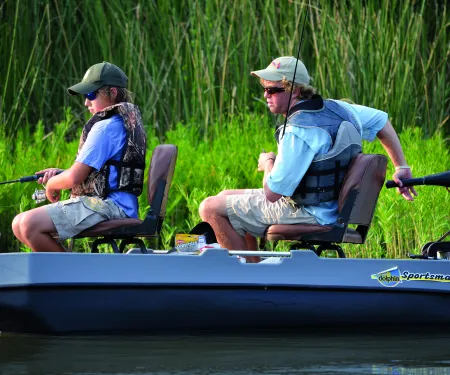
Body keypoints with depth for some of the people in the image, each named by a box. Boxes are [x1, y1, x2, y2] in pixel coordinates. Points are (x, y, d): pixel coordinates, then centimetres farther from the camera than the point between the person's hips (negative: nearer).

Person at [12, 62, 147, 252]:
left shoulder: (105, 128, -13)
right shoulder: (126, 123, 20)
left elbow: (74, 178, -16)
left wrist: (51, 184, 5)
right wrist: (58, 173, 14)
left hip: (107, 206, -11)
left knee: (30, 224, -26)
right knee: (20, 224, 9)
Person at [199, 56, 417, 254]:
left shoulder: (297, 132, -27)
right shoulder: (334, 108, -1)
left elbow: (272, 193, -24)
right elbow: (381, 121, 13)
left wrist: (268, 163, -2)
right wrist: (401, 168, 20)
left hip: (308, 215, -10)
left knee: (211, 208, -7)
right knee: (227, 197, 22)